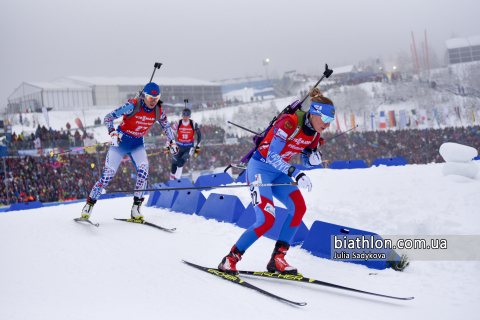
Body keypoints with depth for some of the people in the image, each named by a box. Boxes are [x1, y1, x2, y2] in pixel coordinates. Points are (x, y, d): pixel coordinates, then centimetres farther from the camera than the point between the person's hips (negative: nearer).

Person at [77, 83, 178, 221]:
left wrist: (172, 141, 5)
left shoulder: (158, 111, -10)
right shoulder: (132, 106, -23)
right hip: (121, 141, -3)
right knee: (108, 174, -12)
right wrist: (112, 132, -35)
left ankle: (136, 208, -17)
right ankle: (89, 205, 6)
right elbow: (108, 117, -19)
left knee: (143, 169, -24)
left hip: (137, 144, 3)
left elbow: (166, 126, 13)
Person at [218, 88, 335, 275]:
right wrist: (295, 174, -40)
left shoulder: (314, 133, -1)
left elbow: (306, 163, 12)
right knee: (266, 219, -19)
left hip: (278, 171, 8)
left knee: (298, 207, -13)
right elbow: (272, 156, -30)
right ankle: (230, 259, -4)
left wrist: (314, 159, -11)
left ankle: (277, 258, -3)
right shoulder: (289, 123, -26)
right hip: (260, 167, -8)